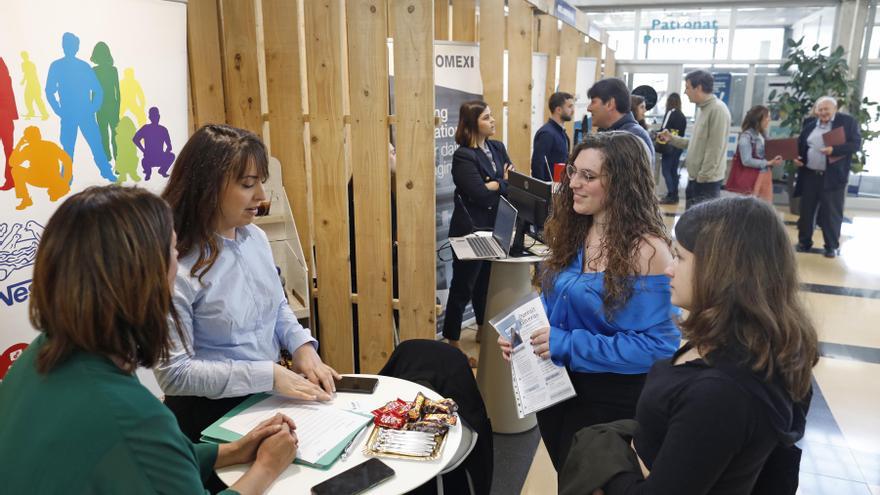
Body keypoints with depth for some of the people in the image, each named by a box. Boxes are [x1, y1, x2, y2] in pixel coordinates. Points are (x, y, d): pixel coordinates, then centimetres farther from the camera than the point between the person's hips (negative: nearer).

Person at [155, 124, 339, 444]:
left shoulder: (256, 238, 1)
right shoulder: (175, 267, -20)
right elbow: (174, 372, -20)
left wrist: (302, 346, -4)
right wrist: (269, 375, -22)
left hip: (268, 399, 7)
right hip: (212, 415, -6)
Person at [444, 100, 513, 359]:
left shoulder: (498, 148, 10)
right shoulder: (463, 156, -14)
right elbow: (480, 194, -22)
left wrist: (493, 184, -14)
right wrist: (504, 183, -5)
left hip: (494, 228, 7)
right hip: (470, 231, -7)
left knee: (486, 282, 20)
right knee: (463, 287, 2)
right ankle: (452, 345, 13)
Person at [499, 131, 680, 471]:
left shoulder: (646, 251, -21)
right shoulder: (571, 233, -1)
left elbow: (657, 345, -24)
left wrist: (569, 344, -26)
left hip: (612, 398, -6)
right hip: (556, 386, 7)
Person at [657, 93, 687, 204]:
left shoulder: (670, 112, -8)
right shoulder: (682, 116, 11)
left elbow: (664, 129, -13)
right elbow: (682, 132, 8)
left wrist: (659, 145, -3)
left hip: (669, 146, -7)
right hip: (678, 146, 7)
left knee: (666, 170, -4)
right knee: (673, 171, 12)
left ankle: (671, 196, -8)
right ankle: (675, 196, 13)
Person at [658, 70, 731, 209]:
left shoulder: (718, 109, -16)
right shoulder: (703, 109, 14)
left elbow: (714, 149, -20)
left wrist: (703, 177, -20)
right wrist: (672, 138, 16)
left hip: (707, 181, -10)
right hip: (694, 178, 10)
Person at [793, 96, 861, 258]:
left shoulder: (847, 121, -3)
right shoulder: (809, 123, 10)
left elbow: (856, 143, -9)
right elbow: (800, 143, 18)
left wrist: (834, 150, -22)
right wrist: (796, 156, -1)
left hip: (833, 176, -4)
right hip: (809, 175, 4)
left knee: (831, 213, 1)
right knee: (806, 210, 10)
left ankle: (832, 246, 12)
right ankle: (804, 242, 22)